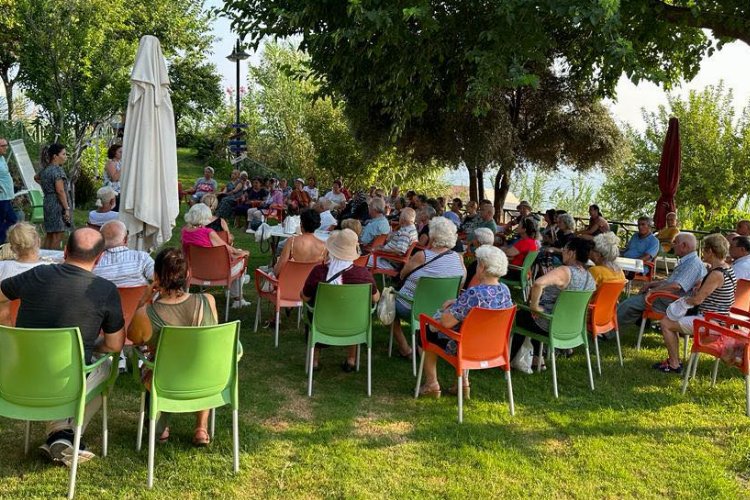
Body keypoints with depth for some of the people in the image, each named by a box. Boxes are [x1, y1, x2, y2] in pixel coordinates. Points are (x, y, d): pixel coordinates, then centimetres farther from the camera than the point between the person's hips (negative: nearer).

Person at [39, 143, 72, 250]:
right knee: (57, 237, -5)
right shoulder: (58, 170, -14)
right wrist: (67, 208, -18)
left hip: (47, 203, 9)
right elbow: (60, 191, -19)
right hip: (57, 205, -9)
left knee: (49, 235, 15)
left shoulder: (45, 169, 12)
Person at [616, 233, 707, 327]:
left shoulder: (693, 264, -21)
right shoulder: (686, 261, 14)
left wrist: (653, 290, -21)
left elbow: (676, 286, -32)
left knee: (630, 303, -8)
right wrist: (650, 284, 13)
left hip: (670, 303, -11)